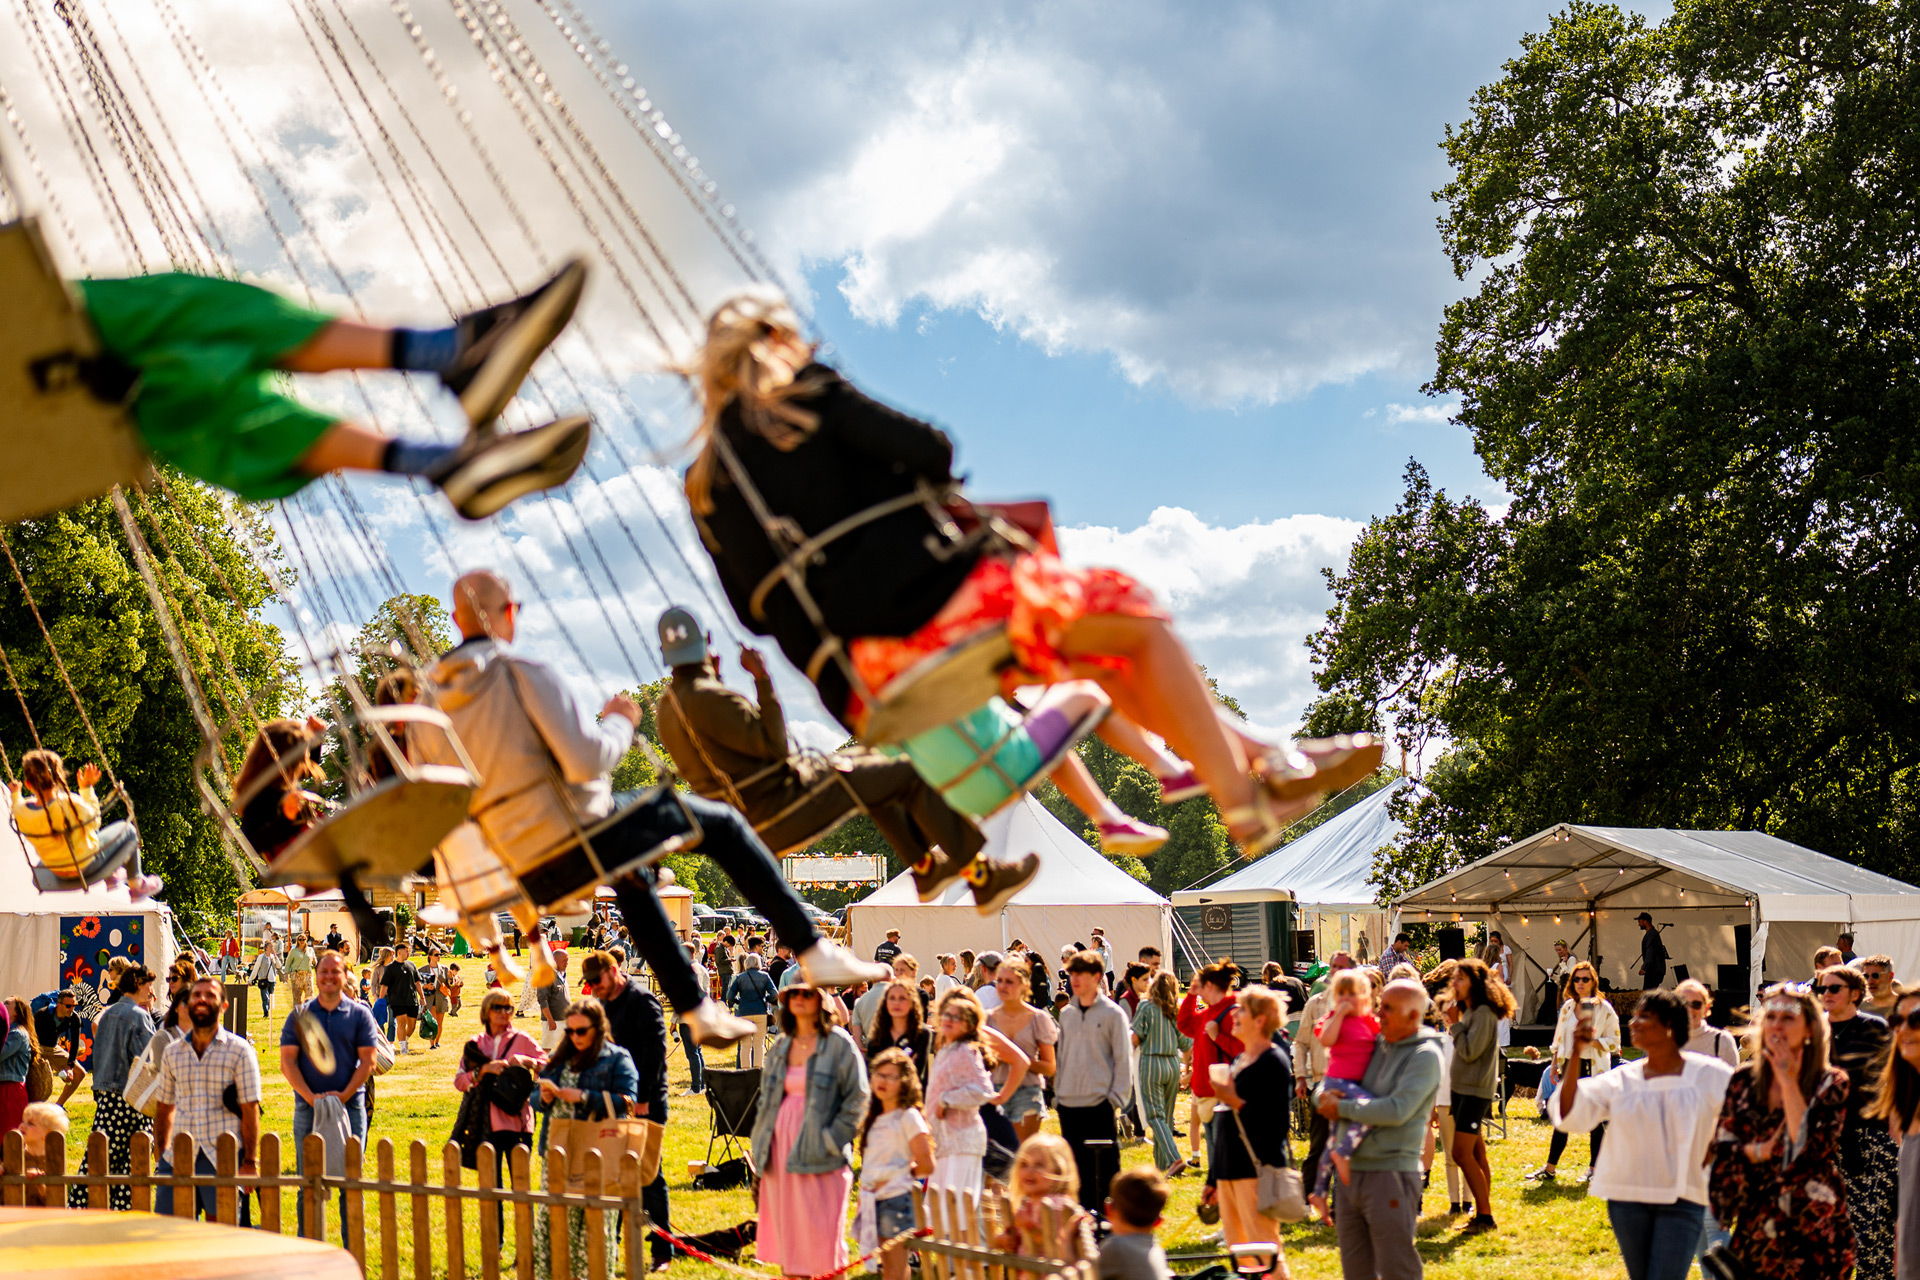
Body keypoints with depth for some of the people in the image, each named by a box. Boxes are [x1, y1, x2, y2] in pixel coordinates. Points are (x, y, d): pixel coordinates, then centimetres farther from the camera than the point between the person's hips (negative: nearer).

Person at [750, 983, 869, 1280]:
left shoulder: (839, 1044, -4)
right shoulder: (781, 1046, 13)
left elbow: (858, 1098, -7)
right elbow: (767, 1096, 21)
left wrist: (833, 1139, -13)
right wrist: (762, 1141, 10)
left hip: (819, 1152, -6)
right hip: (782, 1149, 6)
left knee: (822, 1229, -6)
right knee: (786, 1227, 8)